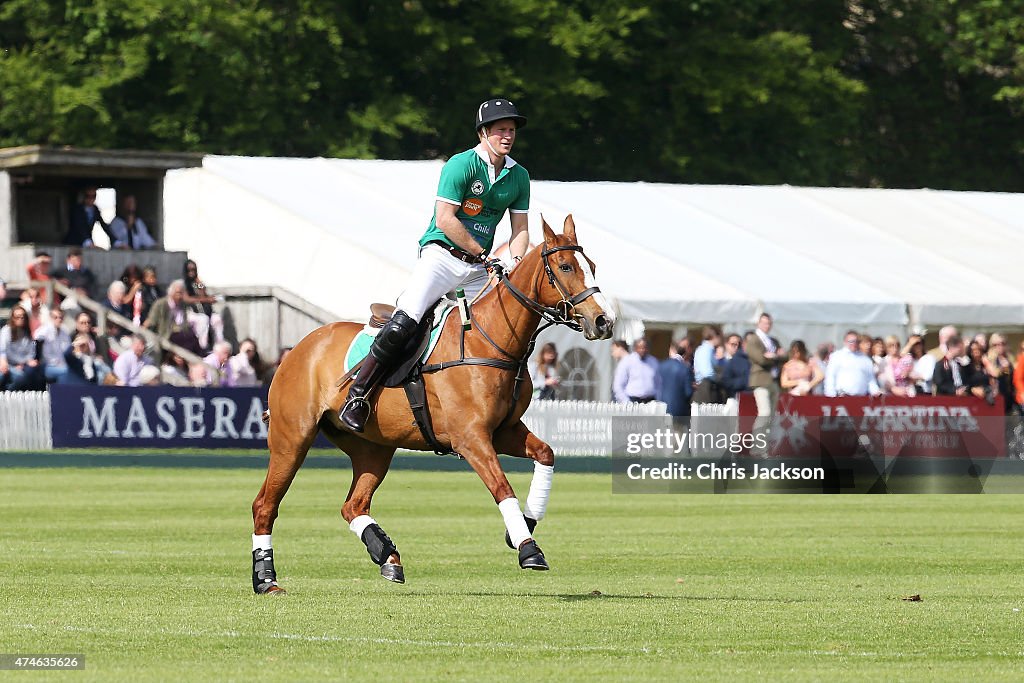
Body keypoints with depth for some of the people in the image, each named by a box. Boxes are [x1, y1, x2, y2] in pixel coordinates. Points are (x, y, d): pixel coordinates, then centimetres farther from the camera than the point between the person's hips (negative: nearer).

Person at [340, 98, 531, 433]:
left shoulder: (519, 176, 10)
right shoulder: (461, 165, -9)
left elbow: (520, 230, 14)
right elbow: (444, 219, -14)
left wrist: (516, 262, -6)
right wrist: (482, 253, -10)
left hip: (478, 267, 6)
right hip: (442, 253, -6)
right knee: (404, 322, -24)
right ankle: (357, 395, -16)